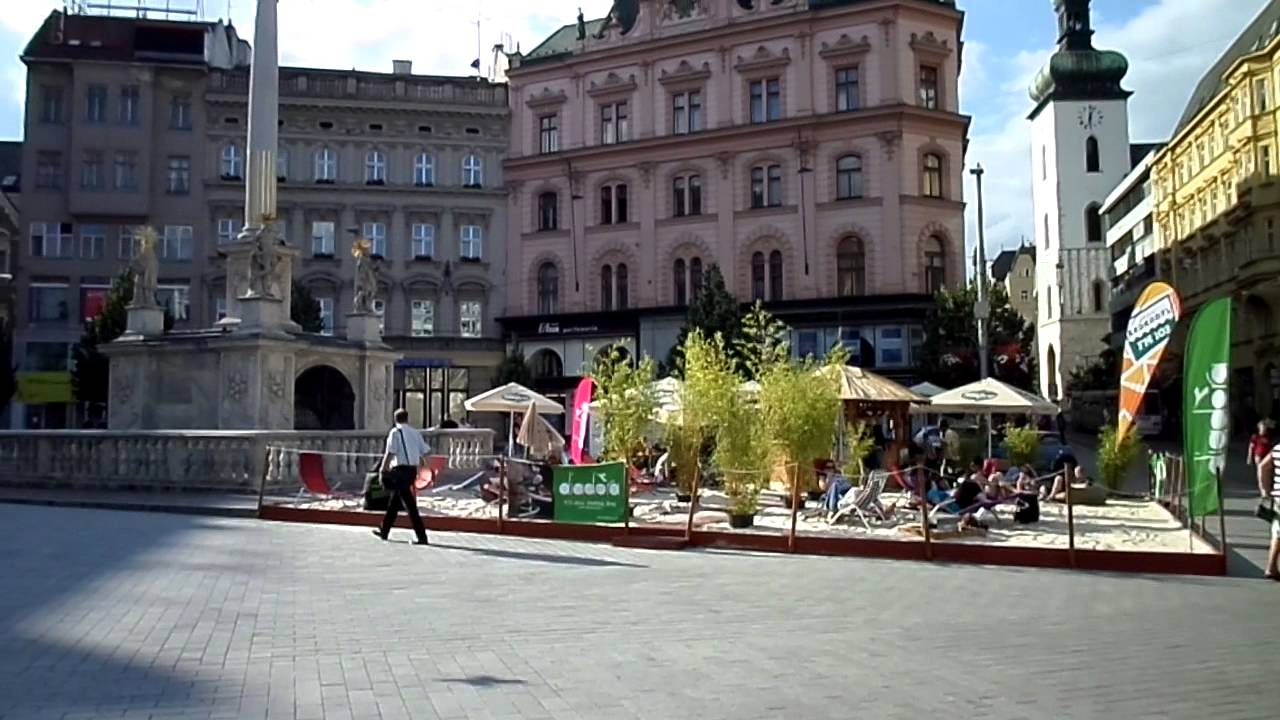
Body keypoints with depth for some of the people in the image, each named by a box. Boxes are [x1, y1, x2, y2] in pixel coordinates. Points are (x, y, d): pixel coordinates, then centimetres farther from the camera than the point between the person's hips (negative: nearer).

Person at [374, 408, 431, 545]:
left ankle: (422, 537, -11)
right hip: (412, 470, 6)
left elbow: (390, 453, -12)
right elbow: (425, 451, 7)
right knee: (394, 502, 19)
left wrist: (383, 470, -7)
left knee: (410, 504, -8)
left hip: (400, 469, -6)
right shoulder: (416, 432, 11)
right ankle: (384, 531, 29)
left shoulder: (395, 432, -4)